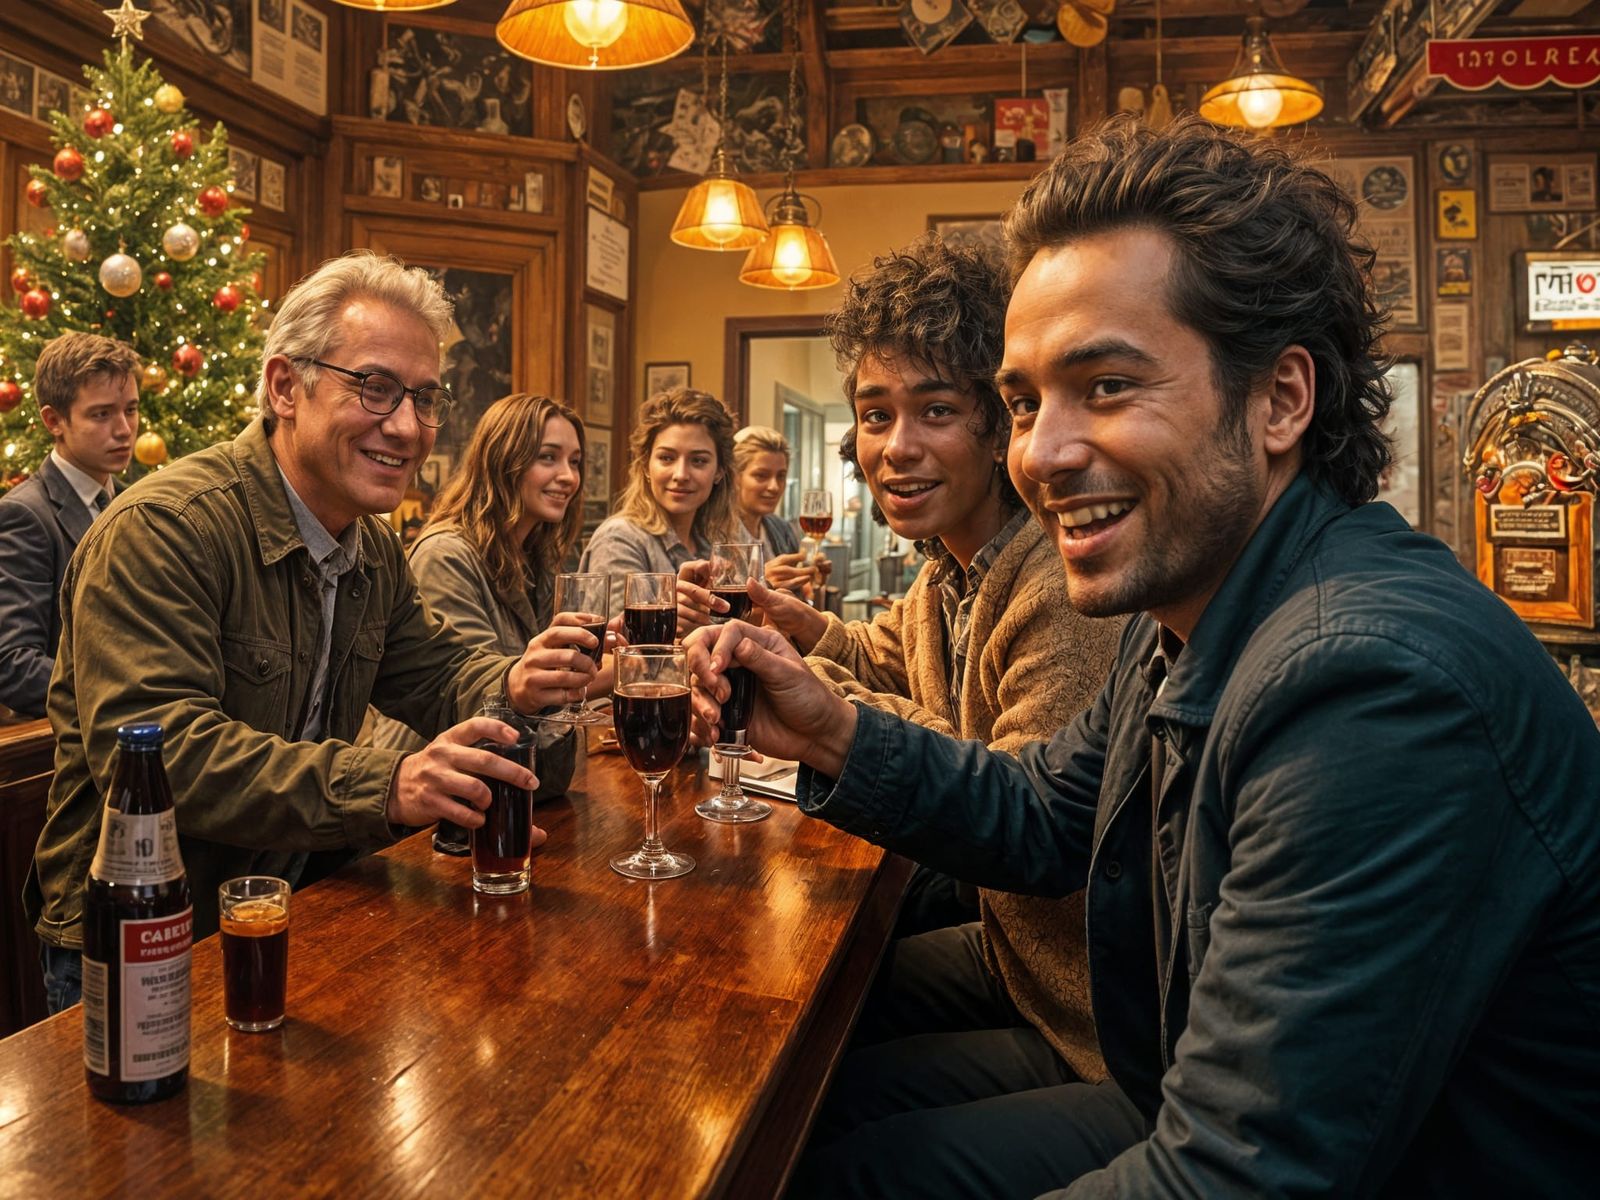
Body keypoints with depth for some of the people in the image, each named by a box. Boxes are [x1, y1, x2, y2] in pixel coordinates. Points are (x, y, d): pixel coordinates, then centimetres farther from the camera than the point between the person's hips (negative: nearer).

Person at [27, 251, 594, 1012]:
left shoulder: (376, 549, 8)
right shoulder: (162, 529, -20)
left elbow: (431, 671, 18)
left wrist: (511, 685, -7)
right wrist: (383, 786, -40)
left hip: (297, 910, 7)